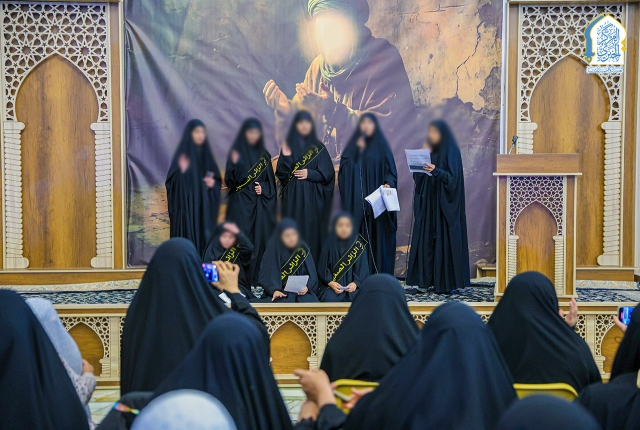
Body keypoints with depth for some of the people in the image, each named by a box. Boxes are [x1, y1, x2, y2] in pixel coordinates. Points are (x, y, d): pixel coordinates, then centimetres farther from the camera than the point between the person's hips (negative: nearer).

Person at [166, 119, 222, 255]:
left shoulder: (206, 154, 11)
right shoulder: (182, 153, -3)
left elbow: (217, 179, 17)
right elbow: (172, 181, -7)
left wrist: (213, 183, -4)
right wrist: (182, 171, -25)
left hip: (205, 207, 5)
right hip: (186, 207, -4)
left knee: (205, 237, 2)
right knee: (188, 238, -8)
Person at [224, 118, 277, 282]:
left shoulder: (264, 155, 10)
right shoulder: (237, 152, 1)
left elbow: (271, 181, 14)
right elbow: (230, 181, -6)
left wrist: (263, 189, -6)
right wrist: (234, 163, -21)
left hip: (260, 206, 3)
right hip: (240, 205, -3)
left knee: (259, 240, 0)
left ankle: (257, 279, 6)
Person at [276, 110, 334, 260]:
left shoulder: (318, 147, 9)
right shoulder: (289, 145, 8)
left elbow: (328, 173, 3)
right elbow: (282, 174, 1)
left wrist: (309, 173, -9)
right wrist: (286, 157, -14)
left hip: (313, 199, 0)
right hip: (293, 198, 0)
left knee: (313, 230, -3)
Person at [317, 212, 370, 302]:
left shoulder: (359, 246, 4)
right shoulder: (329, 245, 4)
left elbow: (363, 268, 2)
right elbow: (322, 267, 3)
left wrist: (356, 283, -15)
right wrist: (330, 282, -14)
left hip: (353, 285, 0)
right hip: (332, 285, 0)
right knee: (329, 299, -31)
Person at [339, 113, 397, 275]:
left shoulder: (381, 145, 8)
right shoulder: (354, 144, 12)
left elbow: (390, 169, 2)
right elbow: (346, 167, -1)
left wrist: (388, 184, -16)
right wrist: (358, 149, -10)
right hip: (356, 199, 1)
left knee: (376, 232, -4)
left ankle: (379, 272, -1)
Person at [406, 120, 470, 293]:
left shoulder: (451, 152, -4)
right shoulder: (429, 151, 13)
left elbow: (452, 178, -12)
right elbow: (418, 176, 10)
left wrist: (436, 171, -26)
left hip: (444, 204, -6)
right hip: (427, 203, 6)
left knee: (444, 239, -6)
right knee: (426, 239, 1)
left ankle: (446, 282, -2)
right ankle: (426, 280, 4)